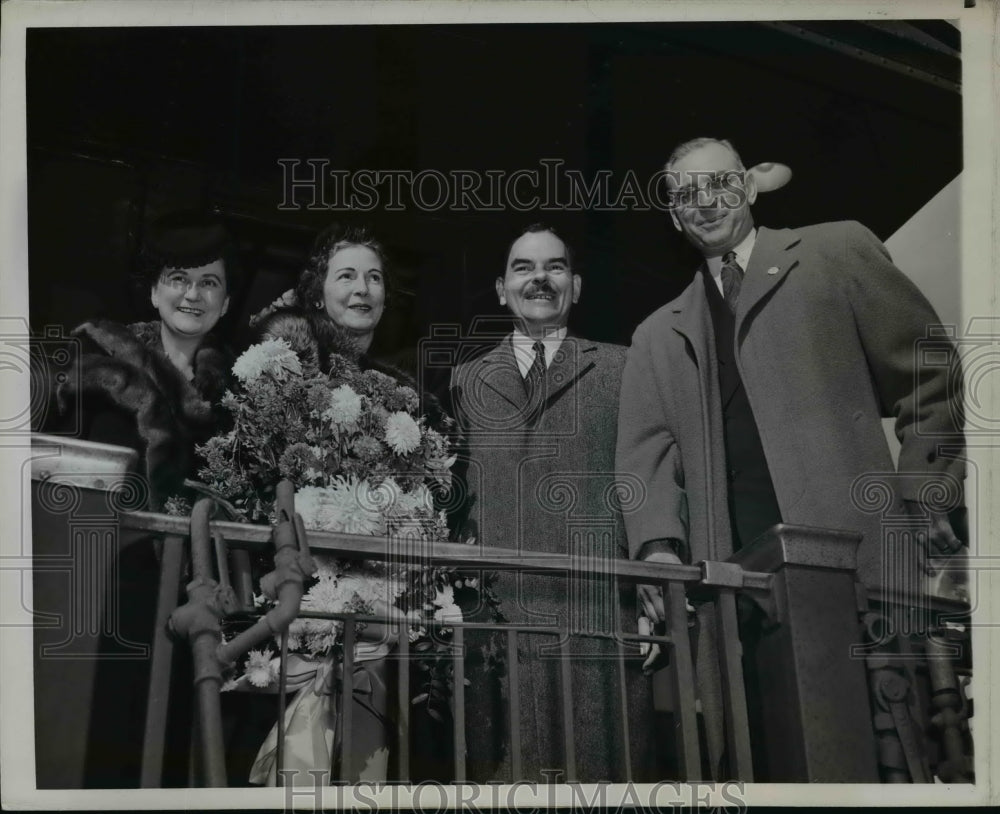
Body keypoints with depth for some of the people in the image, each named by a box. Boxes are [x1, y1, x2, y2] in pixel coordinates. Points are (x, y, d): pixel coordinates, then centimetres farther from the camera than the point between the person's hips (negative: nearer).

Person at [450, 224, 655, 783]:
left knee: (604, 777, -2)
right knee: (508, 781, 0)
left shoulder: (620, 369, 14)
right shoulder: (467, 380, 18)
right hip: (499, 621, 1)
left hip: (602, 618, -1)